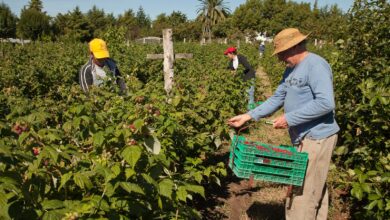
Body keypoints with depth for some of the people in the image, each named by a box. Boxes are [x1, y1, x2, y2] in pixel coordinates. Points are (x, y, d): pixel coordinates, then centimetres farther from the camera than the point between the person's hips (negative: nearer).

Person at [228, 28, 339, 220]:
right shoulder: (291, 70, 13)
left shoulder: (316, 65, -16)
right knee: (314, 192, 19)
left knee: (303, 194, -2)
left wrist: (289, 118, -22)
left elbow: (326, 103, -26)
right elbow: (277, 98, 14)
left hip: (316, 138, -9)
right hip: (302, 138, 9)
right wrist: (248, 116, 6)